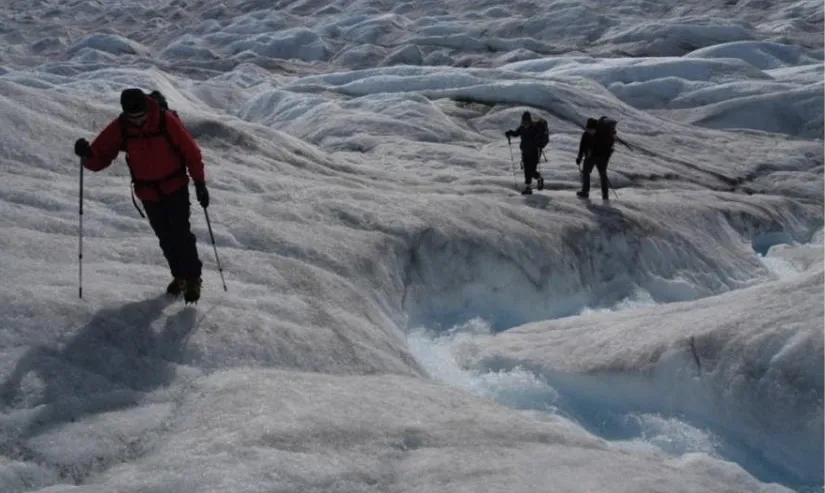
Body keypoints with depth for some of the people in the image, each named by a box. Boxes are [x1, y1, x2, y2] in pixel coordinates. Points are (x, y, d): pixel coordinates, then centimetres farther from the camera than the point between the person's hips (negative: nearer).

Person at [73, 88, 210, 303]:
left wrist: (200, 184, -10)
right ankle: (179, 275, 31)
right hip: (148, 193, 4)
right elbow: (100, 158, -10)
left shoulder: (166, 121, -20)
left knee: (181, 234, -7)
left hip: (175, 188, -3)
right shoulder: (119, 128, -11)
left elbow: (191, 152, -12)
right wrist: (87, 154, -33)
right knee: (165, 237, 14)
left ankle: (193, 278, 10)